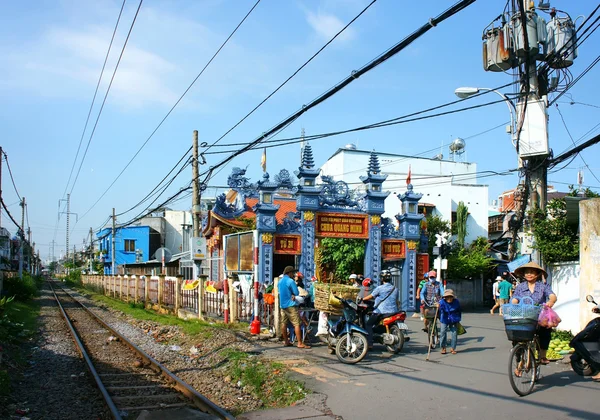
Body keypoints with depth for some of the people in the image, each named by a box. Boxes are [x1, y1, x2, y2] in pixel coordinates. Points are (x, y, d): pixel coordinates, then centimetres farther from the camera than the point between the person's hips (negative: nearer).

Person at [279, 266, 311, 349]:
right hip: (291, 305, -8)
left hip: (282, 305, 8)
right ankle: (300, 343, -10)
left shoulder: (280, 281, 13)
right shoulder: (290, 281, -13)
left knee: (284, 323, 10)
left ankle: (286, 341, 15)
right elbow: (297, 293, -11)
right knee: (297, 324, -7)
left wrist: (291, 294, 0)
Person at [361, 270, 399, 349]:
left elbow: (370, 297, 2)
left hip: (381, 312, -6)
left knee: (368, 324, 4)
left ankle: (369, 344, -8)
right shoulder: (395, 289, 10)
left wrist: (362, 299, 18)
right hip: (393, 312, 6)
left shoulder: (379, 288, -6)